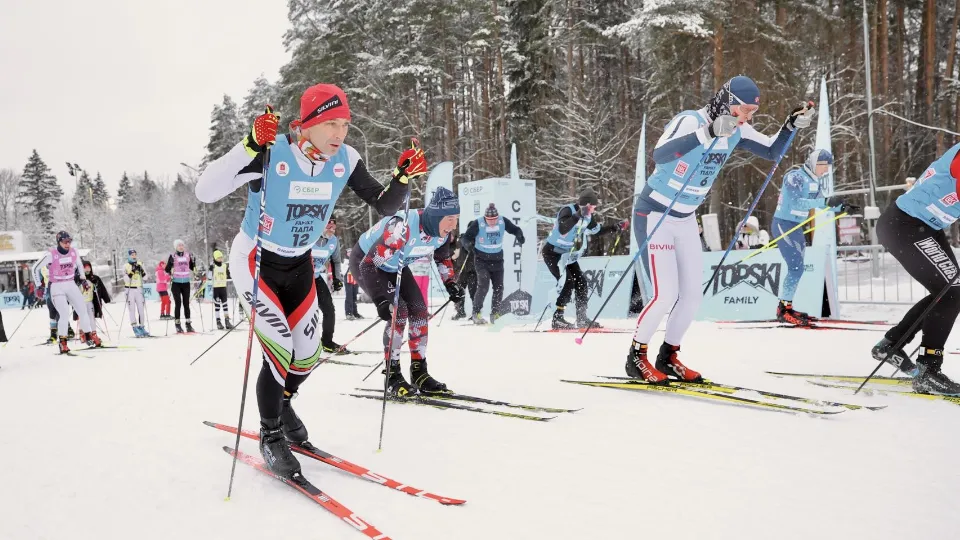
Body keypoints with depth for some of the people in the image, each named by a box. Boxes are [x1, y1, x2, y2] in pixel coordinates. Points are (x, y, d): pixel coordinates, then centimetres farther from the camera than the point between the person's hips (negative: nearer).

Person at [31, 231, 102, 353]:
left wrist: (82, 279, 18)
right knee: (65, 315, -13)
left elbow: (79, 265, 21)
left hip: (71, 285, 5)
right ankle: (62, 343, -3)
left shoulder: (74, 252, -1)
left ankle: (90, 337, 9)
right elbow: (36, 268, -3)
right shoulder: (51, 255, -14)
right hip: (57, 287, -5)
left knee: (83, 310, 0)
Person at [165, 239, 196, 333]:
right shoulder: (173, 256, -3)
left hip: (186, 282, 3)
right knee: (178, 303, -4)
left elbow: (192, 268, 15)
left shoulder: (188, 255, 7)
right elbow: (167, 269, -6)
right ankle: (177, 324, 2)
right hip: (176, 282, -3)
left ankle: (188, 324, 10)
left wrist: (193, 260, -1)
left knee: (186, 304, 6)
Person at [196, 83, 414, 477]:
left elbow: (386, 206, -6)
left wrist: (403, 178, -26)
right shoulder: (270, 153, -27)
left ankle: (282, 403, 44)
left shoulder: (344, 160, -13)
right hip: (255, 261, -5)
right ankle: (270, 436, 13)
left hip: (299, 264, 5)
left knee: (308, 356, 10)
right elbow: (205, 191, -34)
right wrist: (250, 145, -45)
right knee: (280, 351, -13)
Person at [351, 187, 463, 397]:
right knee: (398, 311, -20)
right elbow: (369, 264, -37)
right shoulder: (403, 228, -41)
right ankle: (392, 376, -8)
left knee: (420, 311, -2)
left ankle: (420, 373, 8)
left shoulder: (442, 231, -17)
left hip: (395, 265, 7)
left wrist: (450, 283, -6)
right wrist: (381, 300, -43)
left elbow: (442, 258, 6)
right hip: (364, 261, -7)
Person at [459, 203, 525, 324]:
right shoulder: (477, 224, -18)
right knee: (483, 286, -17)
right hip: (482, 260, -4)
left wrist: (519, 236, -18)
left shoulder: (503, 221, -9)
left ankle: (495, 314, 21)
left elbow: (515, 229, 4)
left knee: (499, 287, 5)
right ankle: (476, 314, -6)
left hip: (497, 259, 4)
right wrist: (468, 244, -38)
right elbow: (465, 238, -16)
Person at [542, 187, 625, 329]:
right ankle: (557, 318, -13)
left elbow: (597, 230, 20)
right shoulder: (568, 210, -22)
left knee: (581, 283, 5)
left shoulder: (588, 216, 2)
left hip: (570, 254, 8)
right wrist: (579, 215, -44)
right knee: (568, 282, -19)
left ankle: (582, 319, 14)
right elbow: (562, 230, -41)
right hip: (553, 252, -8)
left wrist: (616, 227, 12)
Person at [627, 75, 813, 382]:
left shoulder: (737, 131, -1)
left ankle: (668, 357, 22)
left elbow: (772, 152, 11)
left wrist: (793, 124, -6)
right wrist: (708, 132, -48)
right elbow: (659, 155, -41)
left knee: (692, 296, 5)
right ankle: (636, 357, 6)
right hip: (654, 216, -8)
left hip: (686, 221, 8)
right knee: (665, 295, -13)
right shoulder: (690, 121, -23)